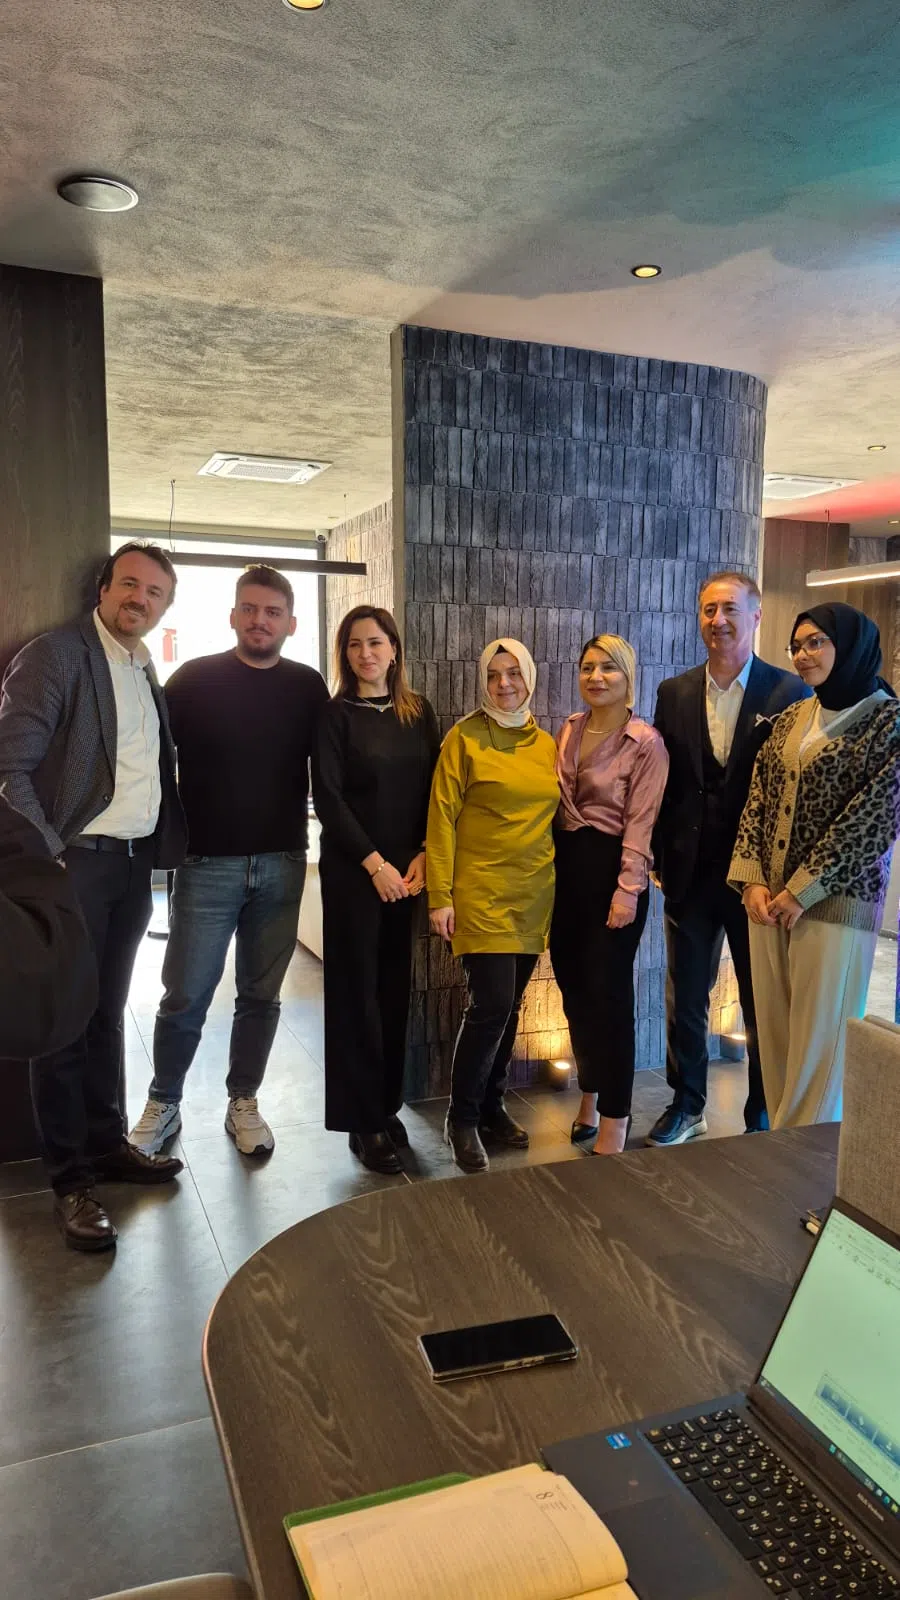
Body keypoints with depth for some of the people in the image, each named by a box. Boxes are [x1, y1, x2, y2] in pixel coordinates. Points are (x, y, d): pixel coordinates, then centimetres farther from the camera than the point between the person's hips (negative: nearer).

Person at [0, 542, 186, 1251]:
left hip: (134, 865, 6)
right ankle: (71, 1179, 14)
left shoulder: (147, 671, 13)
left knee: (107, 1014, 16)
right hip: (76, 863, -6)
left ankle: (108, 1143, 30)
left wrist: (166, 845, 5)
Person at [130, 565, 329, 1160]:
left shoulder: (307, 686, 5)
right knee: (186, 997, 3)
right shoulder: (194, 679, -1)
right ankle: (163, 1105, 22)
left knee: (261, 994, 11)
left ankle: (244, 1103, 26)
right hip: (207, 863, -2)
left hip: (282, 864, 2)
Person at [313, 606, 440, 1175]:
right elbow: (328, 797, -8)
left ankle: (388, 1106, 23)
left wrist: (423, 856, -5)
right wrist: (374, 863, -12)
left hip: (409, 871, 4)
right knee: (357, 990, 2)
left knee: (395, 988, 9)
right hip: (353, 871, -3)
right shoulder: (336, 715, -3)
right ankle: (364, 1121, 12)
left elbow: (435, 789, 7)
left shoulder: (419, 712, 8)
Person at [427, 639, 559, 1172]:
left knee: (509, 1007, 12)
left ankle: (492, 1107, 28)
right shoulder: (465, 737, -5)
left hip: (534, 896, 5)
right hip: (481, 893, -5)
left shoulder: (546, 745, 10)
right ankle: (463, 1119, 9)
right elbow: (442, 819, -7)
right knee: (490, 1005, -9)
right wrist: (440, 897, -11)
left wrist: (561, 887, 12)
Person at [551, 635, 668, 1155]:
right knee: (574, 987, 13)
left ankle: (614, 1117, 11)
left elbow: (640, 822, -13)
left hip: (611, 870, -6)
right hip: (567, 867, 6)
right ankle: (590, 1094, 32)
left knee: (608, 992, -2)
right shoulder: (568, 730, 9)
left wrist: (627, 890, -17)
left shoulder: (646, 742, -9)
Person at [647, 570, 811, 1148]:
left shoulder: (788, 692, -6)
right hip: (690, 875, 3)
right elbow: (662, 781, 7)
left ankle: (764, 1117, 30)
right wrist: (662, 856, 2)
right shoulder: (675, 692, 5)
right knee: (685, 998, 14)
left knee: (763, 1003, 12)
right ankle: (687, 1107, 31)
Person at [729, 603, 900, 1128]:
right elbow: (759, 798, 10)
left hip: (834, 901, -6)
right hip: (770, 897, 6)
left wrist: (803, 890, -13)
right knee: (774, 1031, 10)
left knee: (820, 1036, 3)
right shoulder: (792, 718, 13)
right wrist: (752, 880, -3)